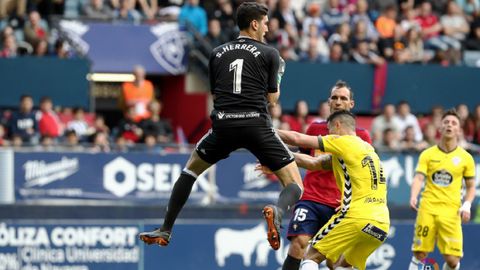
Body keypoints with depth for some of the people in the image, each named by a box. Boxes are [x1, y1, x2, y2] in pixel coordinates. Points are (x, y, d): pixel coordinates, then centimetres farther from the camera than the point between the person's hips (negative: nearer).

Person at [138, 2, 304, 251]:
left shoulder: (218, 53, 15)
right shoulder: (269, 54, 6)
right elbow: (272, 97, 11)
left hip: (224, 125, 3)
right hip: (257, 125, -3)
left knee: (191, 169, 28)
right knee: (295, 186, 3)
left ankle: (165, 230, 20)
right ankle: (277, 211, -34)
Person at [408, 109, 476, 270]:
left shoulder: (465, 158, 7)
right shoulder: (427, 154, 6)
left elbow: (470, 187, 14)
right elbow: (419, 178, -5)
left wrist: (466, 205, -4)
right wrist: (413, 197, -24)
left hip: (451, 211, 0)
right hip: (428, 208, 0)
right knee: (419, 255, -4)